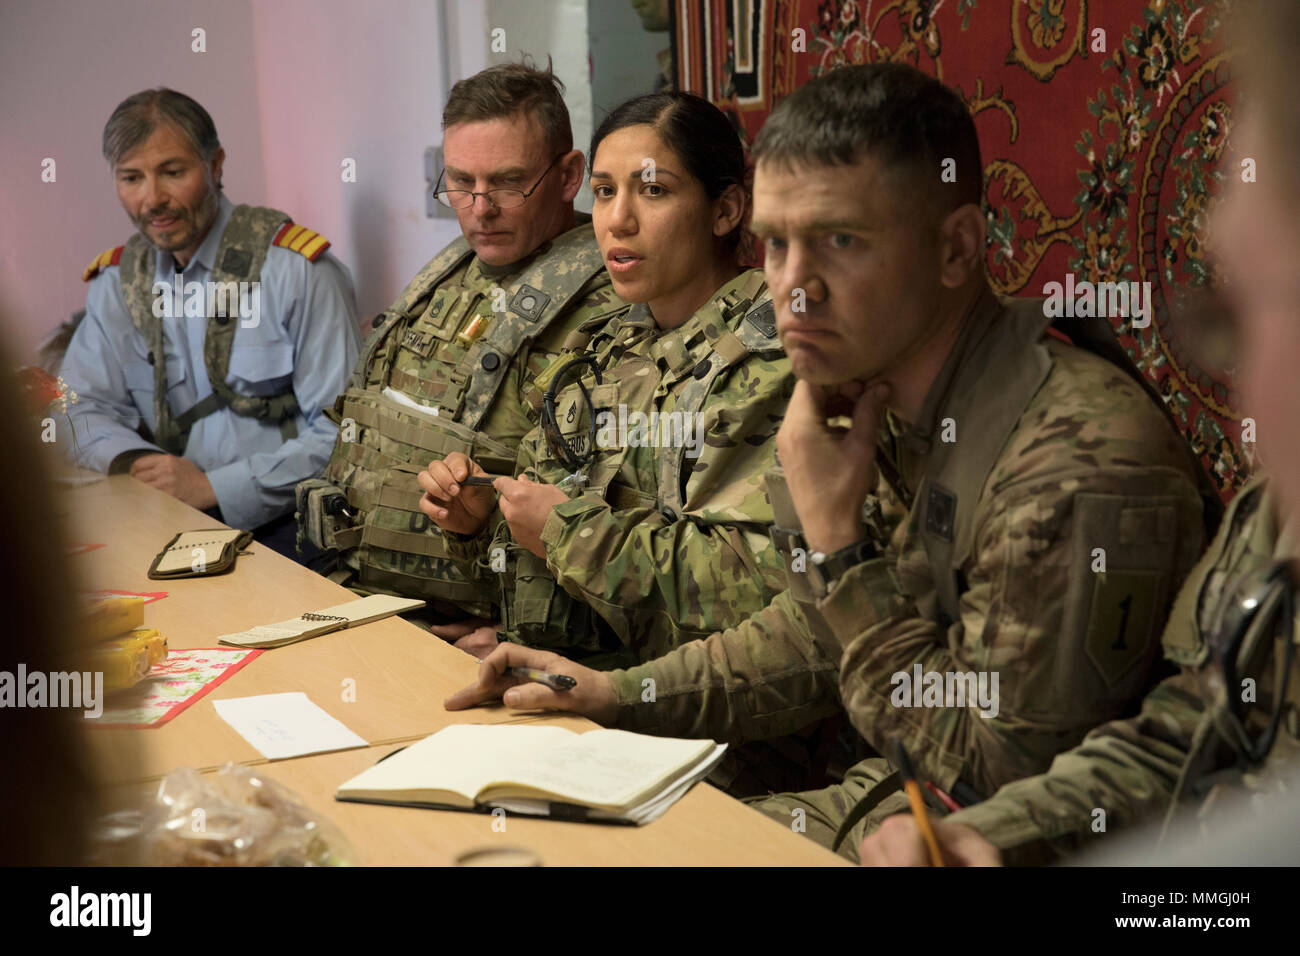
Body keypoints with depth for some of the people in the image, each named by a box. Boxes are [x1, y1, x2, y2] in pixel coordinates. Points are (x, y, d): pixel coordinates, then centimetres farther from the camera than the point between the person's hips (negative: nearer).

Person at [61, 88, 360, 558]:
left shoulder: (295, 267, -8)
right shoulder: (118, 280, 11)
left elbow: (346, 435, -12)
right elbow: (83, 410, 12)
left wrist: (214, 486, -18)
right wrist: (137, 463, -11)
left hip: (286, 527, -5)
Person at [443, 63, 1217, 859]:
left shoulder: (1081, 460, -27)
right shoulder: (876, 407, -1)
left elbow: (986, 780, -22)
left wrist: (838, 545, -22)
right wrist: (615, 694, 6)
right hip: (877, 802, 7)